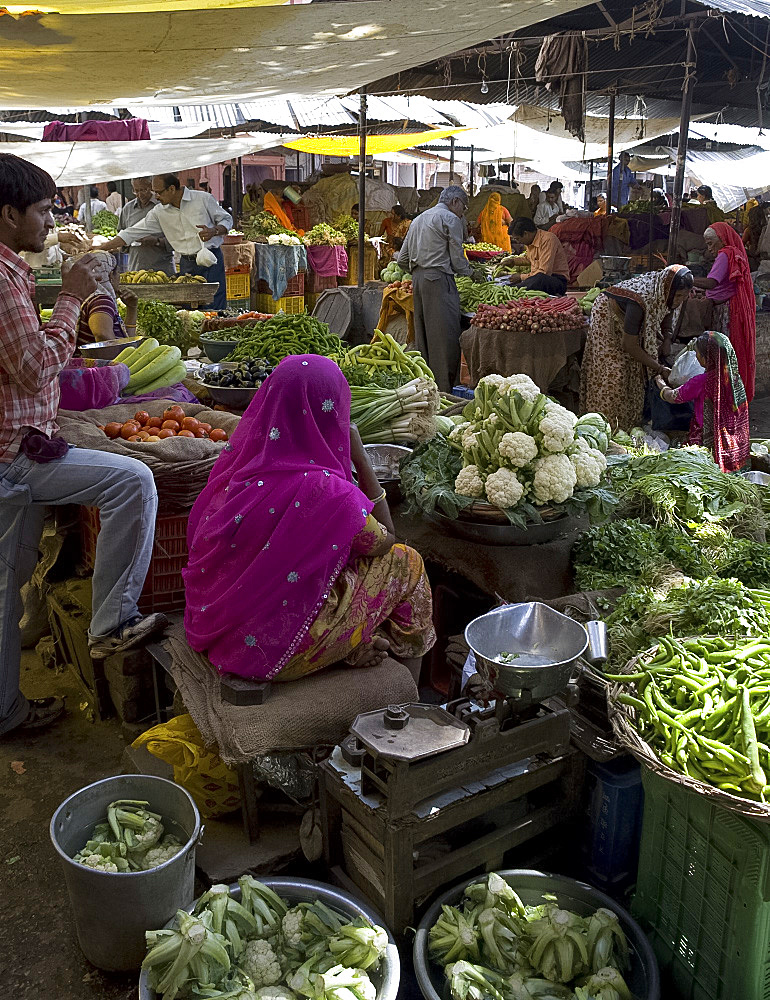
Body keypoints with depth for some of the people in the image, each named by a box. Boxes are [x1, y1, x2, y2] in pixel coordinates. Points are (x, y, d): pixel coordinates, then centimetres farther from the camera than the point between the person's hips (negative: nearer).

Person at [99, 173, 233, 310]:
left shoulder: (203, 199, -3)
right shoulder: (159, 213, 6)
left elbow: (227, 220, 5)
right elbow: (131, 233, 7)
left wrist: (214, 231, -16)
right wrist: (101, 249, 3)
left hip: (211, 259, -4)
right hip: (187, 264, 4)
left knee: (215, 310, -9)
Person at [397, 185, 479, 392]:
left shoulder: (418, 219, 23)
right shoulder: (450, 219, -1)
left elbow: (402, 260, 20)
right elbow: (457, 259, -5)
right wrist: (471, 272, 12)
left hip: (417, 279, 8)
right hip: (439, 279, -8)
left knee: (423, 333, 9)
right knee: (445, 335, -8)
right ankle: (443, 388, -11)